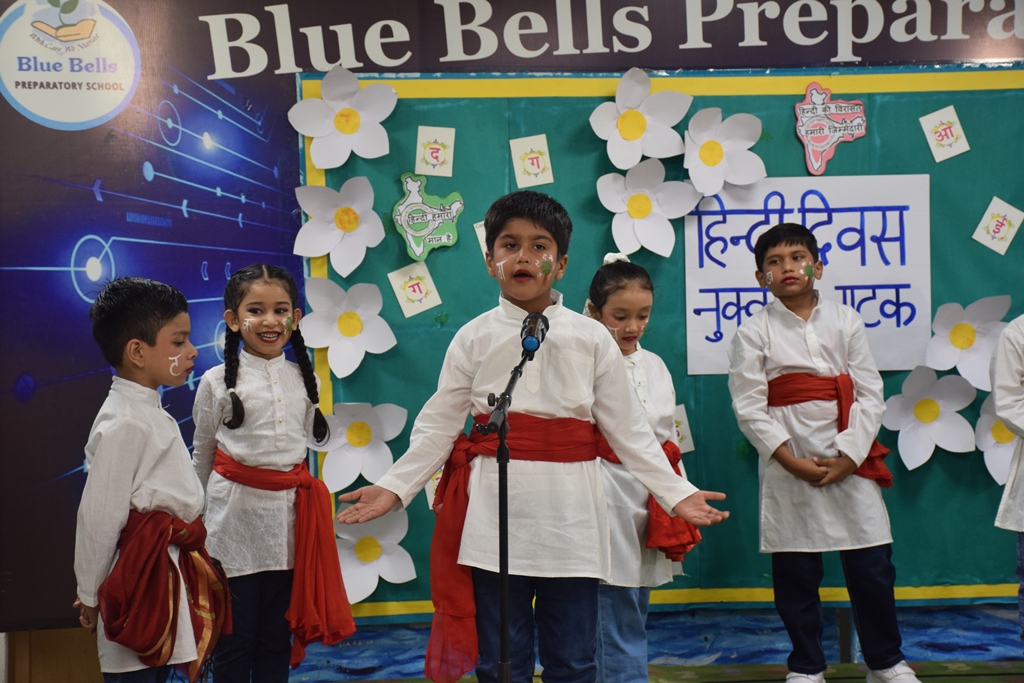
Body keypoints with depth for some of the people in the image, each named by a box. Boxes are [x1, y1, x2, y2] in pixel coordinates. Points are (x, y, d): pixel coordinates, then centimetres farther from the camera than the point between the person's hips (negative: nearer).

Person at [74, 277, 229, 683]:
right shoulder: (124, 424, -18)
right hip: (139, 576, -9)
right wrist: (89, 596, -7)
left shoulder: (149, 413, 13)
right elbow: (99, 517, -16)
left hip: (168, 571, 10)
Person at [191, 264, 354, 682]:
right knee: (235, 638, 4)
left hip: (290, 517, 3)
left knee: (278, 637, 11)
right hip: (236, 517, -3)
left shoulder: (305, 380, 6)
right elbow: (202, 459, 6)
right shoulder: (217, 382, -3)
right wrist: (197, 516, 11)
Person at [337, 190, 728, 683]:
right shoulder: (475, 338, 3)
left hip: (570, 511, 1)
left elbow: (627, 428, 5)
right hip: (495, 511, 0)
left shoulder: (591, 338, 4)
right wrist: (394, 486, -7)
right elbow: (438, 425, 3)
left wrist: (677, 492, -1)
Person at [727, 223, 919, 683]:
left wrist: (847, 457, -9)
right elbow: (749, 406, -5)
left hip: (850, 463, 1)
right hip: (788, 467, -1)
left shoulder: (845, 321, 7)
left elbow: (870, 394, 2)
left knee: (871, 565, 5)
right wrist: (791, 460, -13)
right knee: (794, 573, 5)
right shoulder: (754, 332, 2)